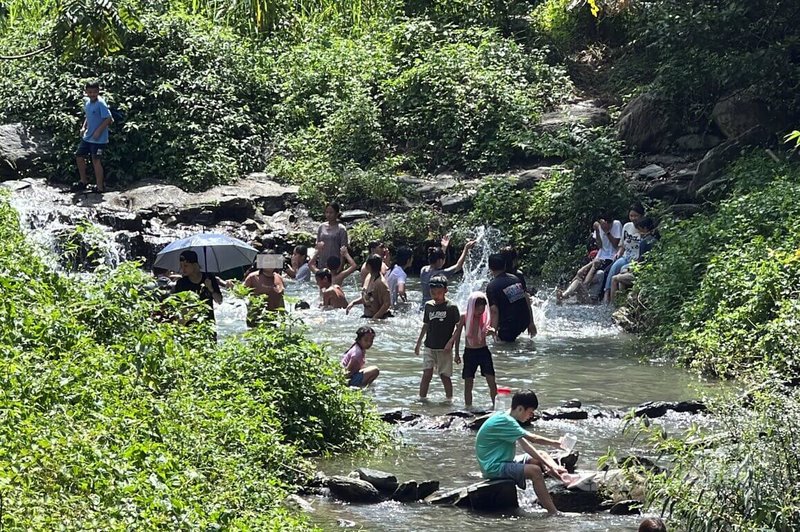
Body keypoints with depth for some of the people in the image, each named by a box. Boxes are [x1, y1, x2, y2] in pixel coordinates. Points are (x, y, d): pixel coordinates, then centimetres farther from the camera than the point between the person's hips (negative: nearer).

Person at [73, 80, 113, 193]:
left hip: (98, 139, -9)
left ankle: (100, 187, 3)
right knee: (79, 156, 16)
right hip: (87, 137, 9)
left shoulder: (100, 103, -20)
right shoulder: (87, 102, 6)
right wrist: (84, 127, 8)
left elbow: (108, 119, -22)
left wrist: (98, 131, -22)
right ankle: (84, 182, 32)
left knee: (96, 161, -7)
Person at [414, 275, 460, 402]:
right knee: (427, 374, -5)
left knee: (444, 375, 3)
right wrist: (418, 343, 18)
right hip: (429, 346, 3)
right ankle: (422, 398, -2)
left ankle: (449, 399, 16)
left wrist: (450, 342, -16)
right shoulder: (428, 306, 6)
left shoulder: (451, 307, -7)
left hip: (444, 348, -3)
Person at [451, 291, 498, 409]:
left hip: (483, 351, 0)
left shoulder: (485, 317, -5)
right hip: (469, 352, 0)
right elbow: (458, 335, 2)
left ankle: (495, 405, 3)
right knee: (468, 383, 5)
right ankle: (468, 407, 15)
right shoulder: (464, 317, -7)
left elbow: (494, 332, -5)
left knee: (491, 382, -6)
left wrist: (492, 331, -30)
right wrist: (456, 353, 3)